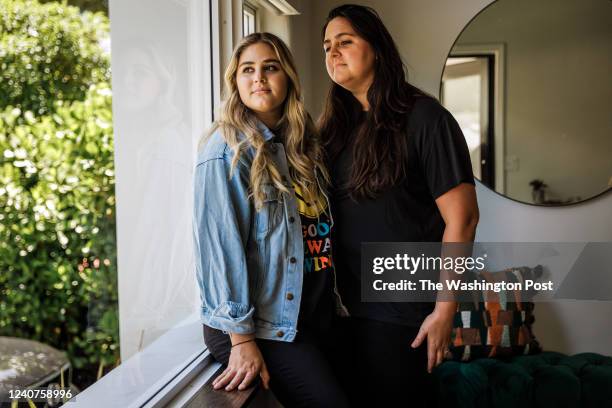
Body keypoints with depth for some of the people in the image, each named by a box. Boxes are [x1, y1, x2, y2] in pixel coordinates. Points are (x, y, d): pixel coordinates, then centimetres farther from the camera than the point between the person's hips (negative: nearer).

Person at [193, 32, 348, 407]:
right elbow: (221, 245, -17)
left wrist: (334, 301, 10)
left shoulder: (302, 146, 11)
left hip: (317, 316, 7)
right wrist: (242, 339, -20)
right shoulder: (226, 150, -11)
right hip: (259, 325, -7)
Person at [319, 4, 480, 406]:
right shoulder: (336, 128, 8)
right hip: (344, 307, 6)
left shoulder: (423, 118, -10)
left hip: (402, 315, -5)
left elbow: (462, 218, -13)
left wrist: (444, 311, -15)